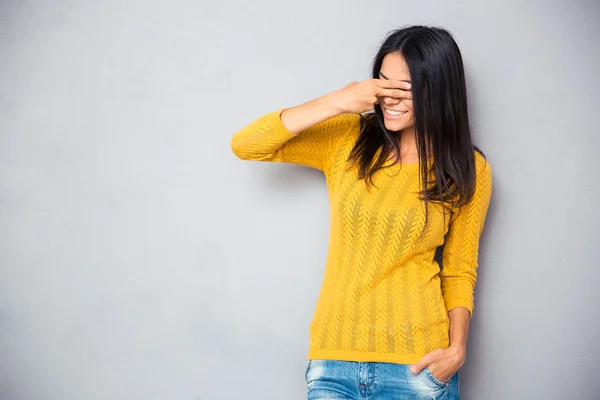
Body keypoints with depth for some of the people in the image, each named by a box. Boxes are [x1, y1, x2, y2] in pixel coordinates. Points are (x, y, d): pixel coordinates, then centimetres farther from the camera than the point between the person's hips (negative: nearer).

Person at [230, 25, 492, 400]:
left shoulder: (468, 171, 0)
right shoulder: (347, 140, 1)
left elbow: (460, 271, 6)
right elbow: (244, 145, -6)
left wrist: (457, 346, -10)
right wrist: (337, 102, -14)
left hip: (416, 365, 0)